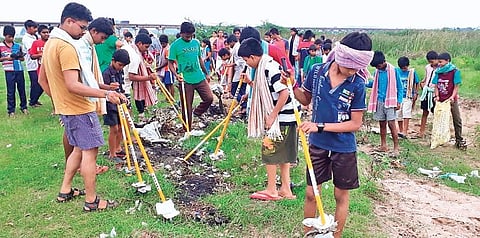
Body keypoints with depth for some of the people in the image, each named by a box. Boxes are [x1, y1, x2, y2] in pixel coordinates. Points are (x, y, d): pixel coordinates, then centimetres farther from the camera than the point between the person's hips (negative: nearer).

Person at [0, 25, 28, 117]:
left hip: (19, 70, 3)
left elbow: (23, 58, 13)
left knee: (22, 89, 9)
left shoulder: (18, 45, 8)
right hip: (9, 71, -2)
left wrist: (19, 57, -7)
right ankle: (11, 110, 10)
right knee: (10, 91, 2)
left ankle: (24, 107, 23)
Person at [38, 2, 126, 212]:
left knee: (79, 148, 20)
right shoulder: (67, 46, -20)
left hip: (65, 108, 10)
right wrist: (106, 94, -31)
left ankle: (65, 191, 29)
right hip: (80, 109, -10)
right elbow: (73, 85, -29)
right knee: (90, 151, -2)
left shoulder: (50, 43, 12)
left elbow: (42, 80, 18)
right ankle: (91, 201, 6)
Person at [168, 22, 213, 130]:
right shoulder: (175, 45, -6)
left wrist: (206, 73, 21)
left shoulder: (196, 42, 8)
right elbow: (171, 63, -5)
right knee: (187, 107, 2)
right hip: (185, 80, -4)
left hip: (199, 77, 4)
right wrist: (176, 74, -22)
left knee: (209, 98, -4)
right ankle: (187, 130, 16)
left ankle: (197, 113, 23)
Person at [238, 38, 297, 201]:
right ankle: (285, 189, 22)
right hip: (284, 119, 10)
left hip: (281, 118, -10)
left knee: (269, 151, 0)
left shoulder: (270, 68, -19)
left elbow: (284, 93, -25)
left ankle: (271, 190, 12)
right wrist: (250, 82, 8)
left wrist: (272, 117, -21)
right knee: (282, 153, 13)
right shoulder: (264, 67, 12)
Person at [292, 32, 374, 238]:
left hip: (344, 148, -2)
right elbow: (306, 99, 8)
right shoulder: (316, 71, -9)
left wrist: (320, 126, -21)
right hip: (317, 144, 2)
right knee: (311, 193, 10)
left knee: (341, 196, 13)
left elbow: (355, 124, -13)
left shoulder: (357, 84, -16)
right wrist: (293, 86, -11)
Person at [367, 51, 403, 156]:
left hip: (390, 101, -5)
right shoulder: (377, 71, 6)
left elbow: (399, 87, -3)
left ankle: (396, 147, -1)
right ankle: (383, 145, 21)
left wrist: (399, 101, -9)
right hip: (379, 101, 5)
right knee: (382, 124, 11)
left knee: (391, 124, -8)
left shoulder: (393, 70, -8)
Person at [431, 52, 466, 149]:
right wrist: (437, 96, -7)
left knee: (457, 120, 2)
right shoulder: (438, 72, 4)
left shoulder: (455, 71, -7)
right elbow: (436, 85, 7)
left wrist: (452, 96, -19)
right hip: (441, 100, 3)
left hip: (451, 100, -3)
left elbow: (456, 86, -7)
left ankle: (459, 140, 11)